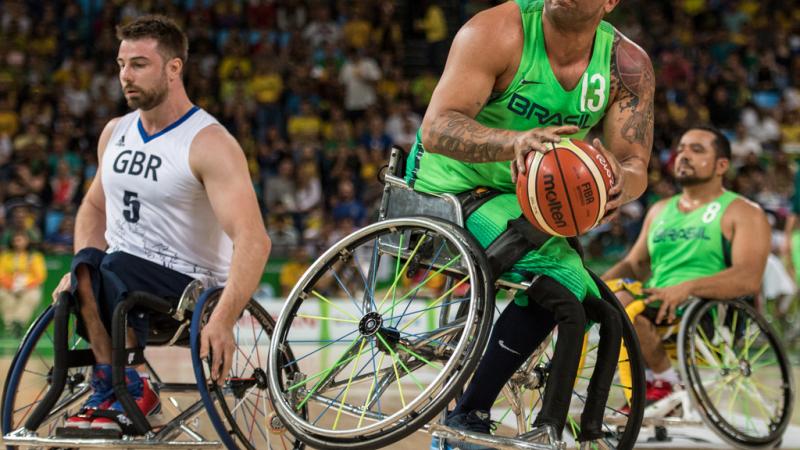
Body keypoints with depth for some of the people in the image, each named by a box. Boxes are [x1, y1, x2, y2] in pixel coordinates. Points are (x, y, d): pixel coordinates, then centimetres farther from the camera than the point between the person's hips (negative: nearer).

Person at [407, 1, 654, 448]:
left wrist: (619, 185, -38)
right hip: (450, 186, -6)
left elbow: (634, 165, -12)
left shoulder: (628, 66, -10)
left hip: (528, 199, 6)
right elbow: (436, 129, -33)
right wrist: (515, 141, -51)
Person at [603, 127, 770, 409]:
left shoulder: (743, 213, 1)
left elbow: (749, 279, -14)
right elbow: (635, 264, 22)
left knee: (624, 302, -30)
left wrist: (688, 288, -29)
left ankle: (665, 381, -12)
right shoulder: (660, 211, 23)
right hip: (655, 311, 6)